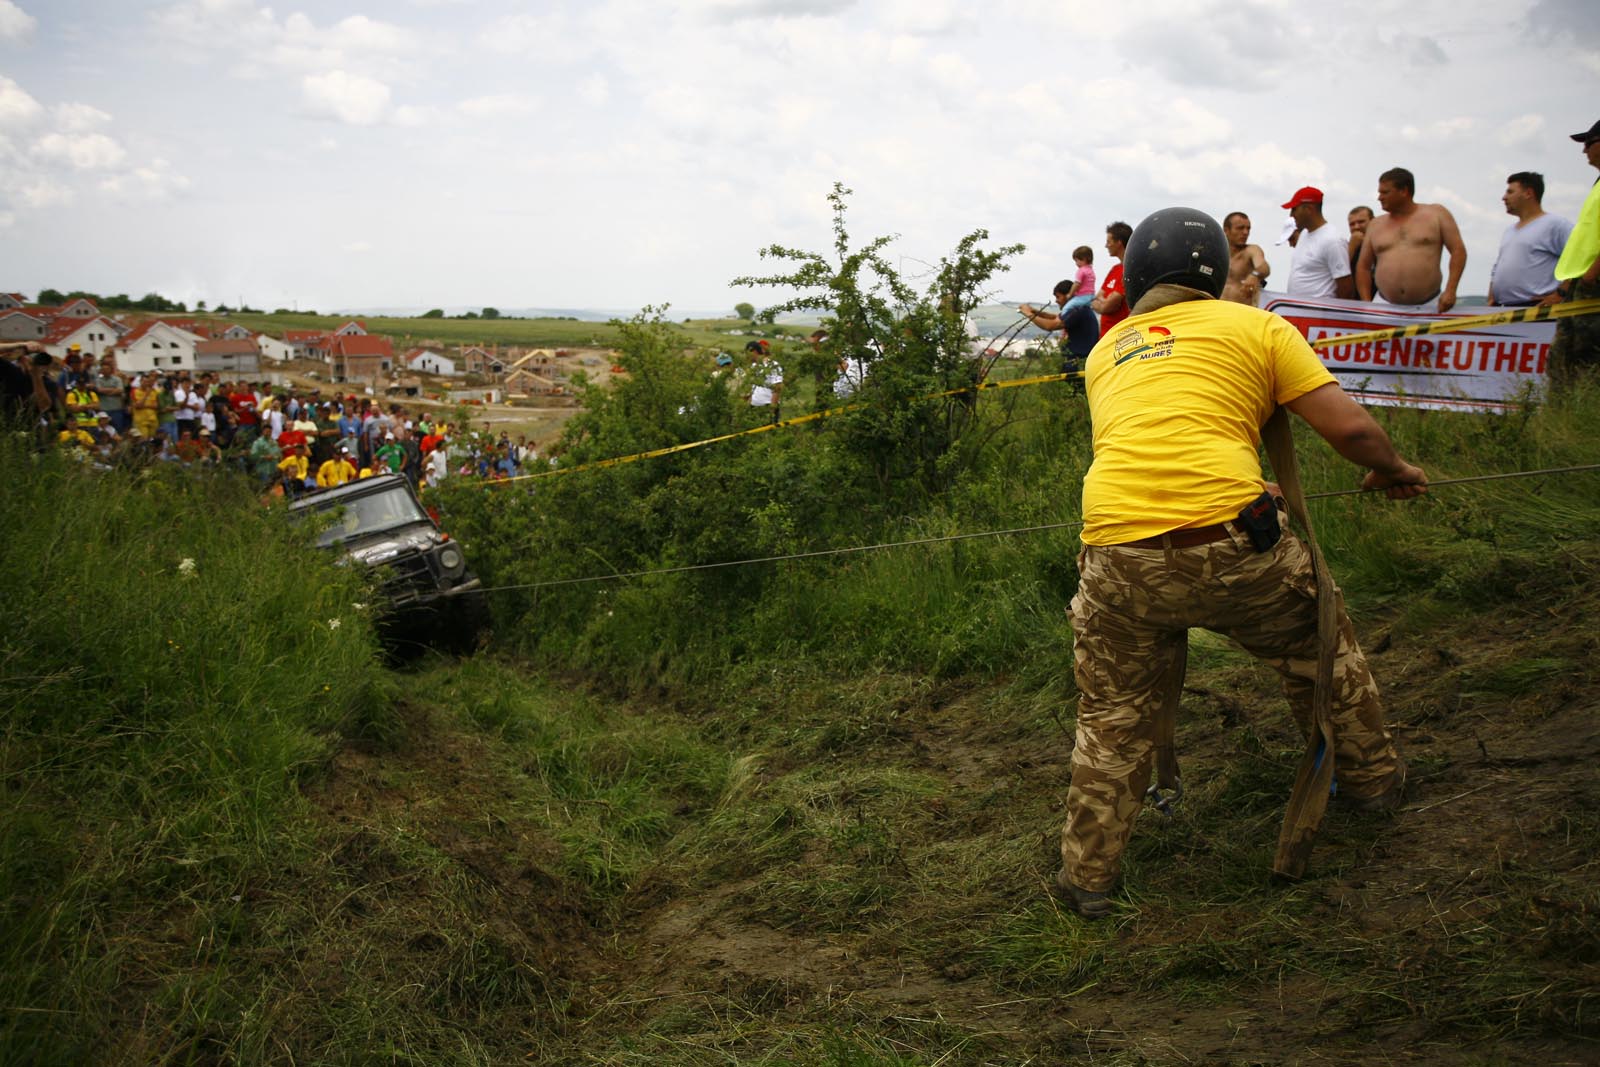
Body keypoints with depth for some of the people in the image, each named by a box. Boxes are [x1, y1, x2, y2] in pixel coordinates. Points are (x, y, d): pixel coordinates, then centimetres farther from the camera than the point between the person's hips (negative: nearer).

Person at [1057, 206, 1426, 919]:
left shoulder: (1105, 352, 23)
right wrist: (1394, 473, 28)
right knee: (1318, 642, 28)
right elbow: (1350, 428, 7)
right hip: (1228, 544, -2)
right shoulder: (1253, 326, 11)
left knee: (1113, 719, 21)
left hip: (1117, 559, 2)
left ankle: (1088, 875, 27)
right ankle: (1370, 778, 45)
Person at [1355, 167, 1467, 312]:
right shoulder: (1375, 225, 13)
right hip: (1385, 305, 2)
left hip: (1428, 306, -2)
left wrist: (1450, 290, -10)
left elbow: (1458, 251, 2)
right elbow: (1363, 267, 15)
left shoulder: (1436, 214, 6)